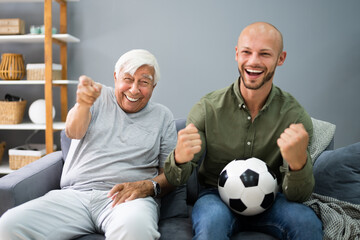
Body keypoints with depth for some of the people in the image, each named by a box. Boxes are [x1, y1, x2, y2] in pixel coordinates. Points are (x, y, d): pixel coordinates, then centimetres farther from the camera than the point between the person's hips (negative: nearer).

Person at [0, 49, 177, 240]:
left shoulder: (163, 117, 13)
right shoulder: (99, 96, 14)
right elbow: (73, 132, -4)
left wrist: (149, 186, -13)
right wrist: (83, 105, -27)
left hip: (127, 197, -2)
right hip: (74, 194, 3)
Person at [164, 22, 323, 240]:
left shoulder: (295, 115, -9)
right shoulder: (208, 108, -11)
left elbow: (296, 196, -11)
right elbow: (176, 179, -9)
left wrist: (298, 163, -34)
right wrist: (180, 158, -34)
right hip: (217, 195, -1)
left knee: (307, 222, -28)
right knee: (212, 221, -34)